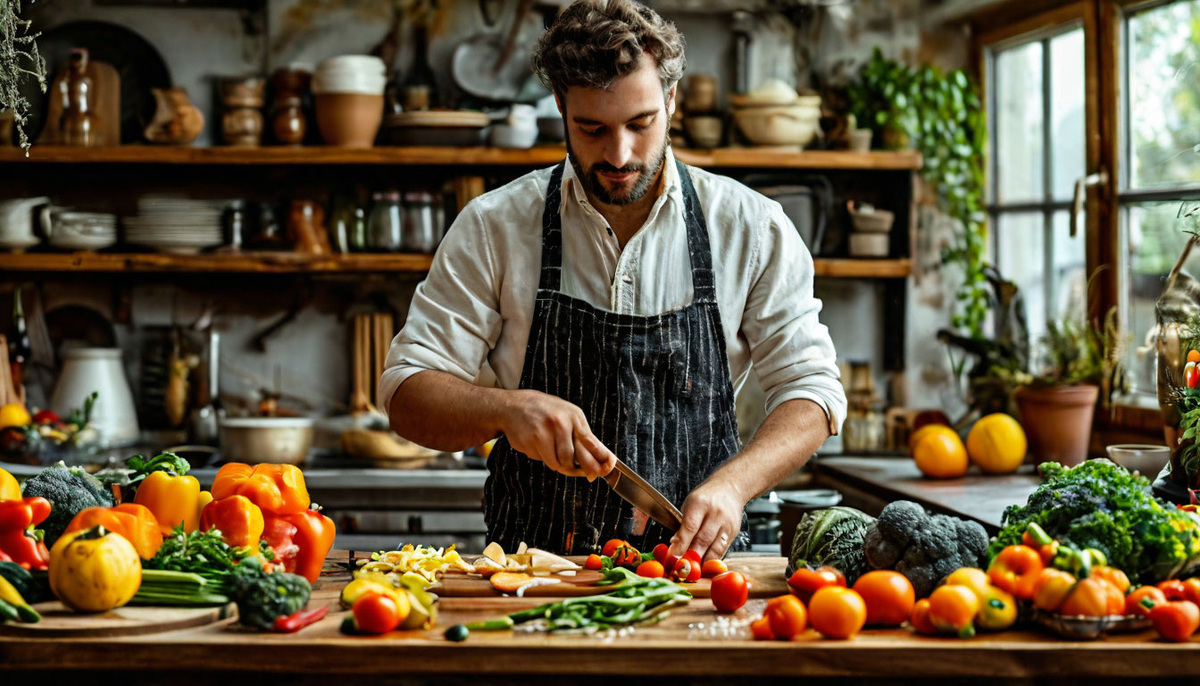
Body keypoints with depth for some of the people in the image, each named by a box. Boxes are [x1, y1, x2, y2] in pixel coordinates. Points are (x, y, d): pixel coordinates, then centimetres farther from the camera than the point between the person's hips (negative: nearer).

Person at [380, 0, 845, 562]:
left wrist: (731, 484, -16)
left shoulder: (752, 227, 1)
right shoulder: (492, 227, 0)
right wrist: (506, 408, -19)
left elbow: (811, 389, 3)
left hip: (698, 558, 1)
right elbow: (406, 394, 1)